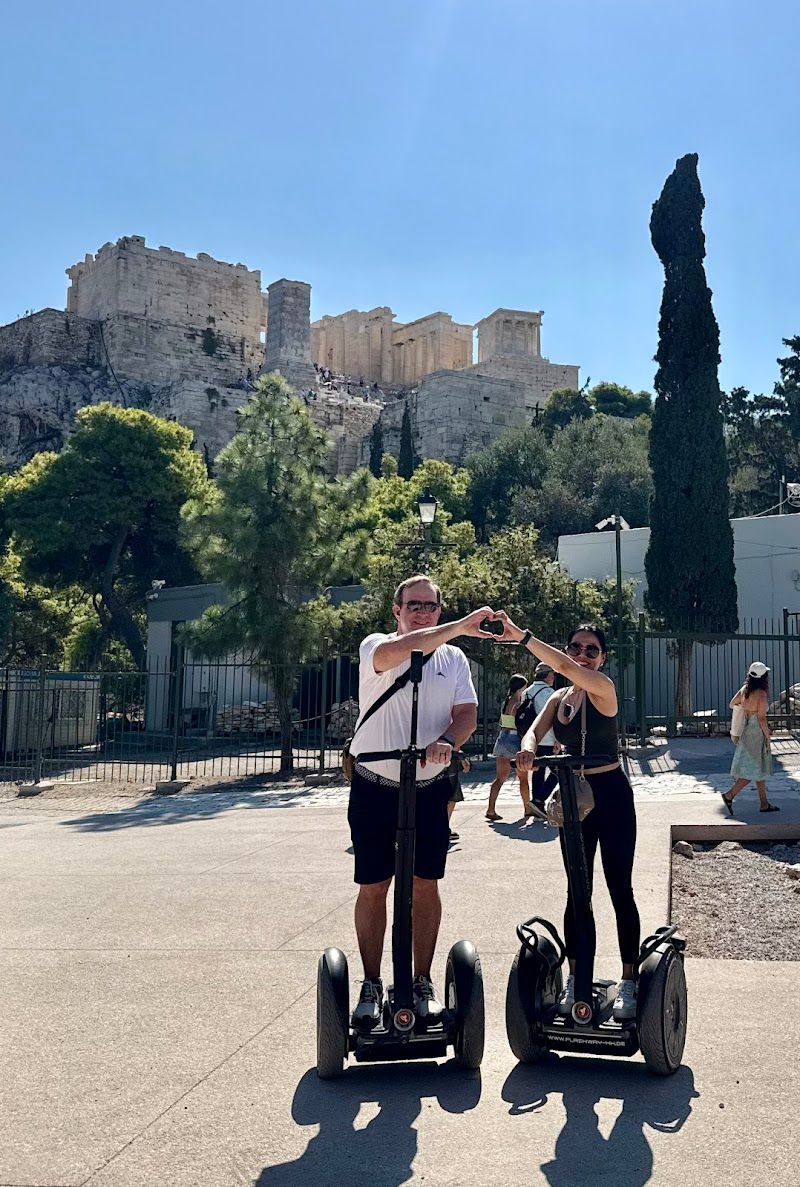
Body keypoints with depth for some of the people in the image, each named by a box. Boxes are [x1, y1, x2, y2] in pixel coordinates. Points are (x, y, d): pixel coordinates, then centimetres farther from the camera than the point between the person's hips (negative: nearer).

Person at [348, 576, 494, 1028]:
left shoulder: (454, 659, 8)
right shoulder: (376, 648, -3)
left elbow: (468, 713, -1)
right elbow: (394, 653, -28)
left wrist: (446, 741, -23)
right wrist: (460, 627, -35)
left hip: (430, 788, 3)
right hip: (375, 787, -2)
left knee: (426, 885, 7)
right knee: (373, 887, 4)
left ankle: (423, 983, 20)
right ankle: (372, 985, 16)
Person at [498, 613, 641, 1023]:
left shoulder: (603, 687, -11)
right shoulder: (558, 698, 7)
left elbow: (566, 667, -29)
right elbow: (534, 731, -8)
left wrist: (523, 636, -34)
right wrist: (528, 749, -31)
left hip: (611, 794, -6)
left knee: (620, 889, 0)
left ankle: (628, 981, 9)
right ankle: (575, 978, 18)